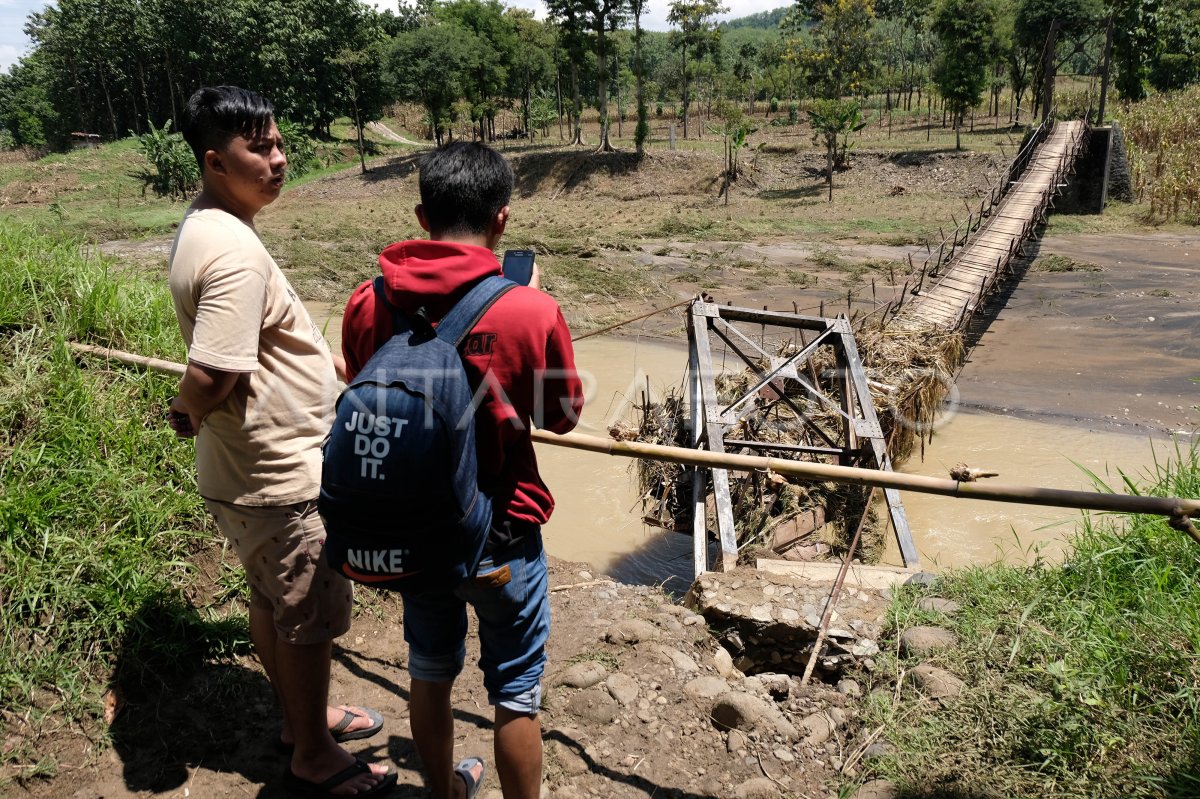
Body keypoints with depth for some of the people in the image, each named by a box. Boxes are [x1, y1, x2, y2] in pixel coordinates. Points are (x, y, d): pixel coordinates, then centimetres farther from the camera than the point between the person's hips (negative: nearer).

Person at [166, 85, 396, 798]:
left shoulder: (201, 226, 6)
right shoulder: (234, 250, -27)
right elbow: (210, 380, -32)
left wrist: (324, 365, 21)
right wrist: (187, 414, -11)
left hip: (247, 471, 10)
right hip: (282, 479, -10)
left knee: (272, 601, 24)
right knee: (311, 617, 8)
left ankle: (302, 715, 44)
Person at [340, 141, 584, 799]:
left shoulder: (366, 305, -11)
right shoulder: (531, 313, -22)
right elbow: (563, 415, -5)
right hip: (501, 535, -4)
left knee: (430, 675, 25)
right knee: (515, 694, 16)